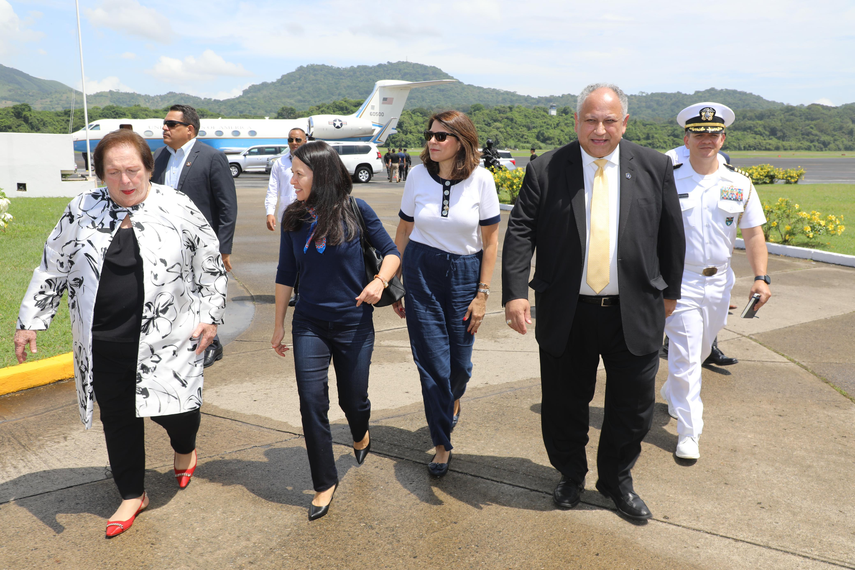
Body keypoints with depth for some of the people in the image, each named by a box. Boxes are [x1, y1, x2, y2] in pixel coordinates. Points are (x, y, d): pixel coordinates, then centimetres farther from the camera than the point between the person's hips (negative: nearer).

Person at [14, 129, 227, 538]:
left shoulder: (178, 209, -4)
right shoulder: (82, 211, 2)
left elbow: (210, 267, 4)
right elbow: (53, 270, 11)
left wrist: (210, 316, 0)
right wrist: (30, 321, 11)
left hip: (166, 340, -2)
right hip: (104, 345, 3)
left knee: (174, 408, -3)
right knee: (118, 418, 12)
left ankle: (184, 448, 36)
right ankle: (132, 495, 34)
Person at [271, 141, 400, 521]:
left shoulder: (356, 211, -9)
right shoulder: (294, 218, 1)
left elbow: (391, 252, -2)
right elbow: (286, 274, 7)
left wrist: (380, 281, -22)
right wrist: (279, 324, 10)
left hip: (354, 322, -2)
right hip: (309, 323, 2)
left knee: (353, 399, 10)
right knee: (312, 401, -3)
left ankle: (360, 435, 48)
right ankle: (325, 483, 15)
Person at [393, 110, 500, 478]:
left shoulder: (480, 179, -7)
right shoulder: (418, 175, -2)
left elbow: (491, 240, -3)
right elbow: (403, 232, 6)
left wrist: (482, 294, -5)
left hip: (464, 273, 0)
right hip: (420, 272, 1)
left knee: (459, 359, 8)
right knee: (431, 360, 1)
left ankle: (454, 397, 46)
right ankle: (442, 444, 16)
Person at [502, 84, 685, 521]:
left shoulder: (654, 167, 2)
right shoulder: (545, 170, -4)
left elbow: (671, 235, 9)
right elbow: (519, 233, -7)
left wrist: (670, 290, 13)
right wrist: (515, 292, -18)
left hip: (635, 314, 1)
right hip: (567, 315, -1)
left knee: (633, 408, 12)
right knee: (564, 405, 13)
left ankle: (616, 480, 38)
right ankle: (571, 476, 40)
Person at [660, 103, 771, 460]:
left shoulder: (740, 185, 3)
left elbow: (753, 234, 7)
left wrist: (761, 277, -4)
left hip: (719, 282, 4)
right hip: (680, 282, -4)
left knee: (700, 351, 20)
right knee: (686, 358, -3)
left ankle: (672, 394, 47)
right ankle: (688, 432, 9)